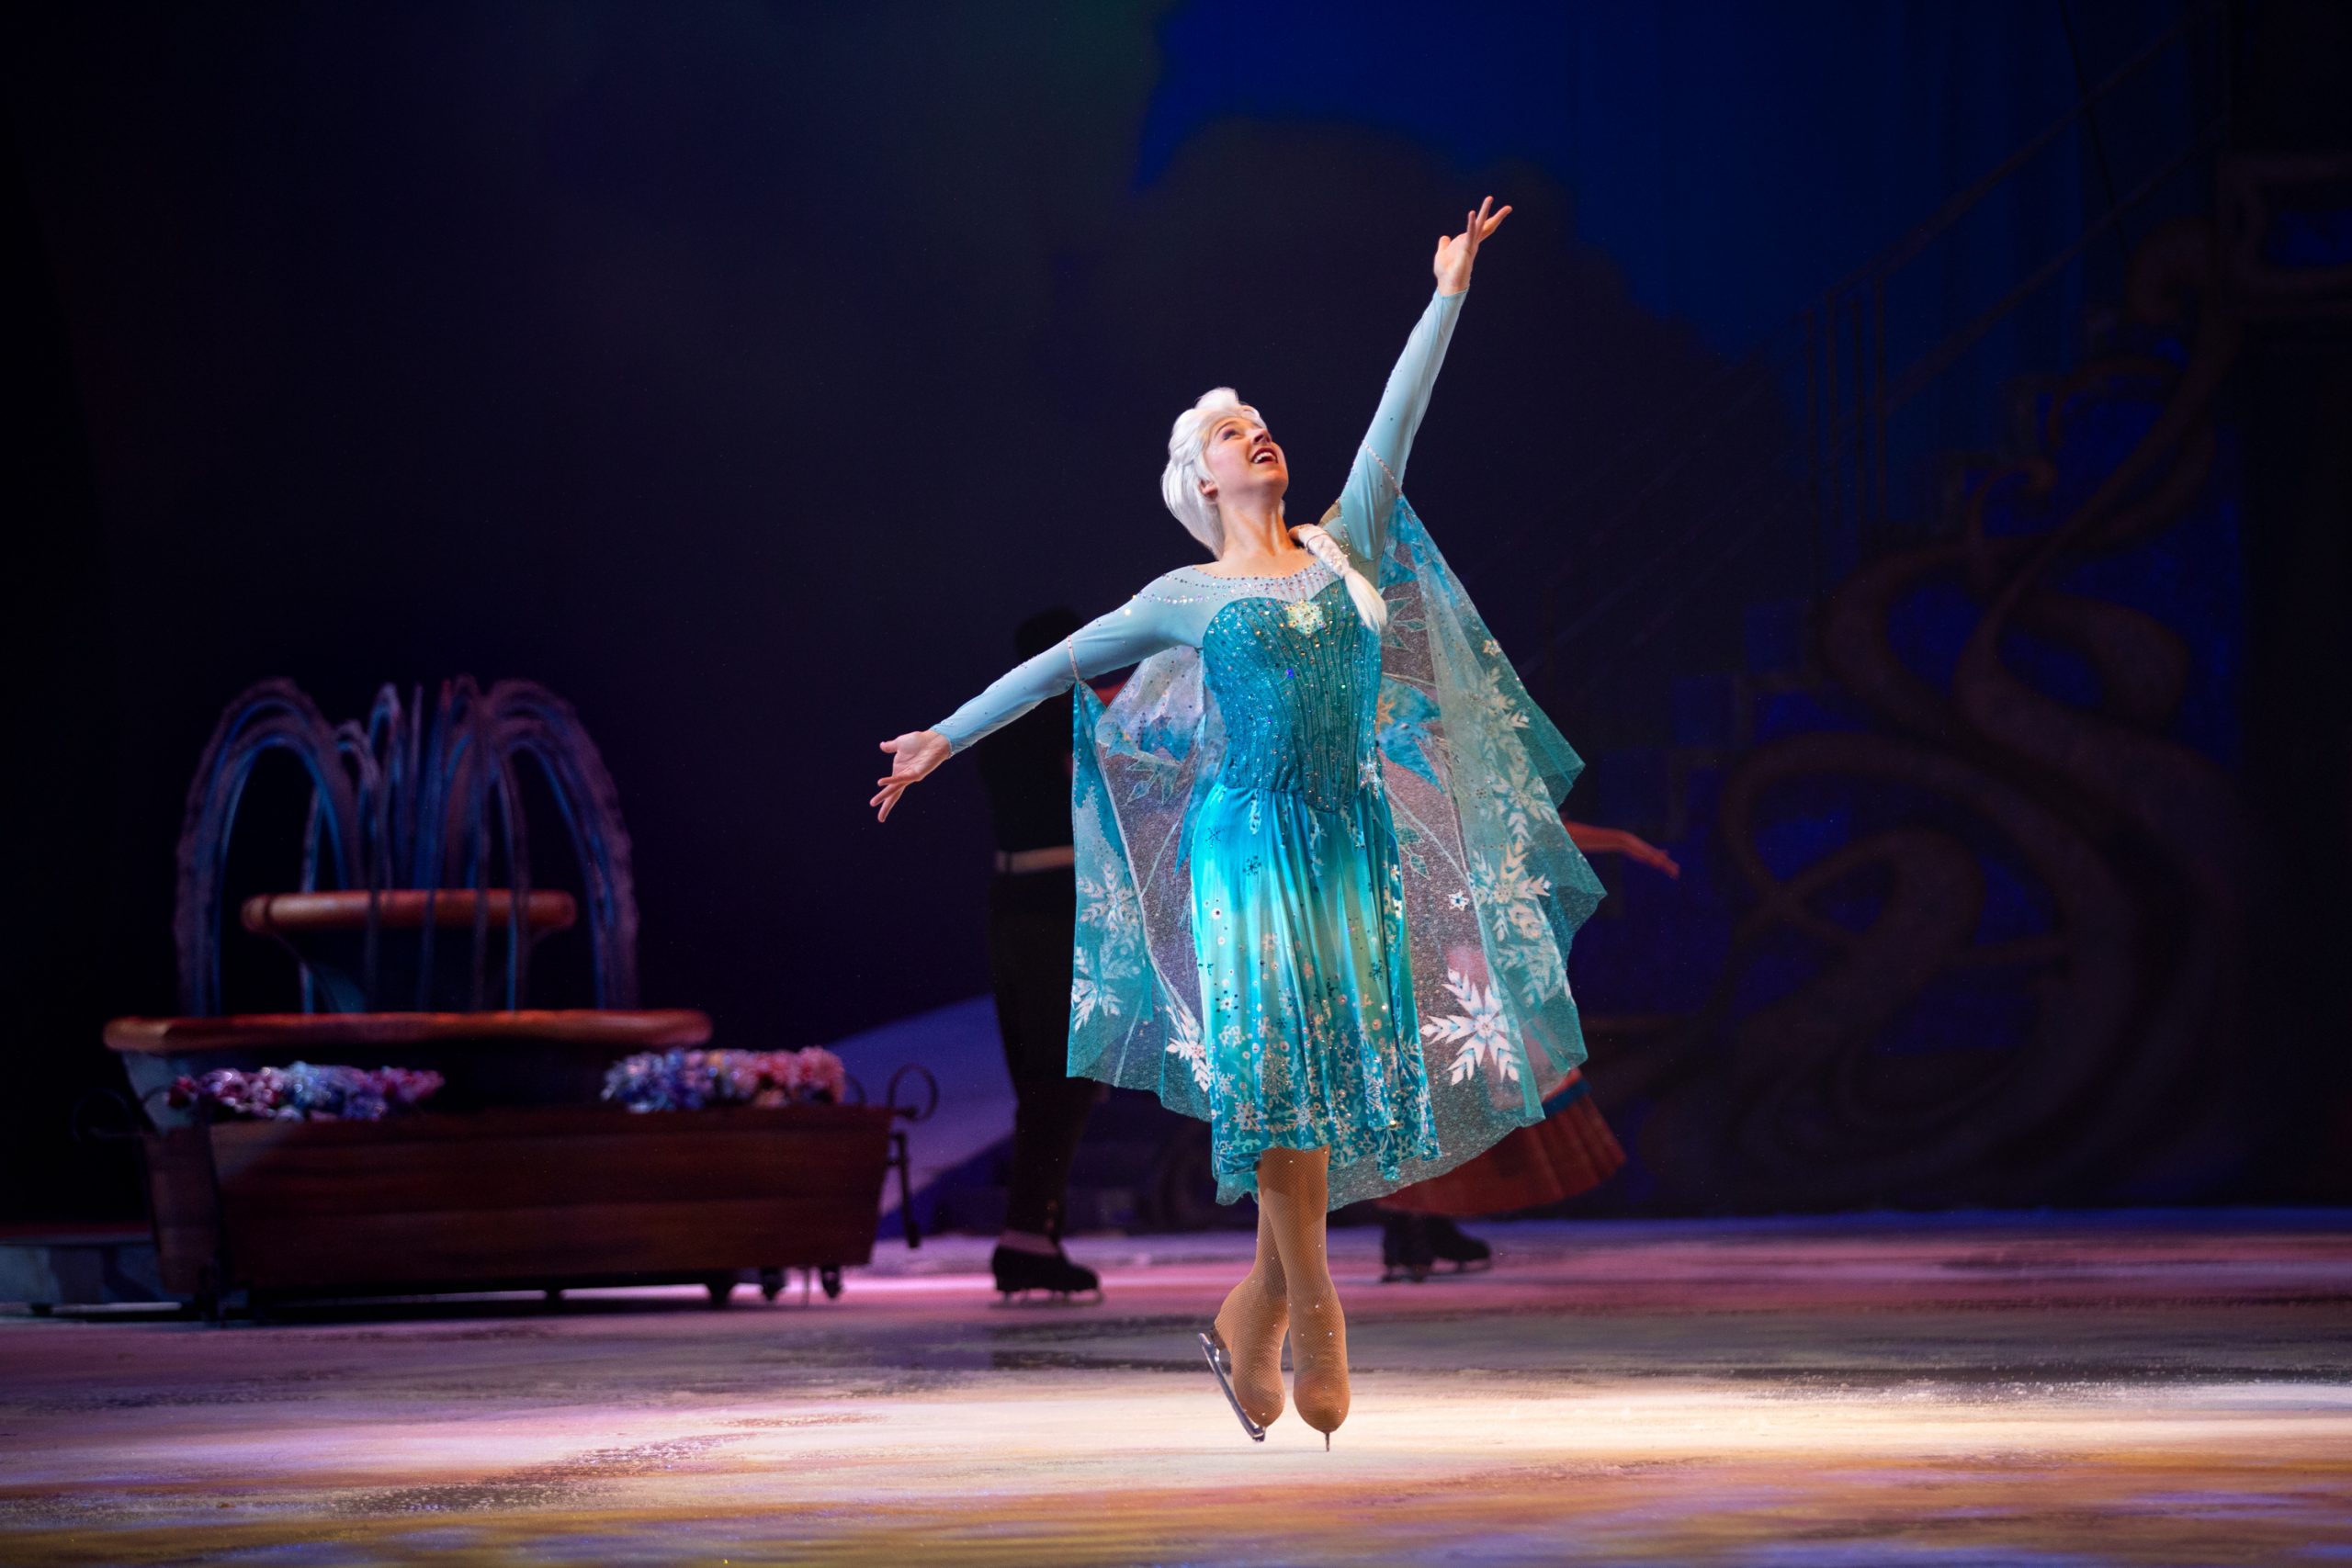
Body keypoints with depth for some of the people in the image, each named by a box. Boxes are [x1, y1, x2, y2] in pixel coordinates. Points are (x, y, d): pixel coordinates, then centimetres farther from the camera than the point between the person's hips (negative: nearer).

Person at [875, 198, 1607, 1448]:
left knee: (1338, 1079, 0)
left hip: (1352, 842, 3)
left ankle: (1251, 1322, 11)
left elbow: (1397, 419, 14)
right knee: (1279, 1064, -14)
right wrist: (949, 736, 16)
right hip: (1251, 840, -3)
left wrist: (1447, 293, 13)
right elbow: (1061, 663, 14)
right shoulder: (1189, 597, 8)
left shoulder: (1342, 546, 15)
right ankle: (1311, 1316, -9)